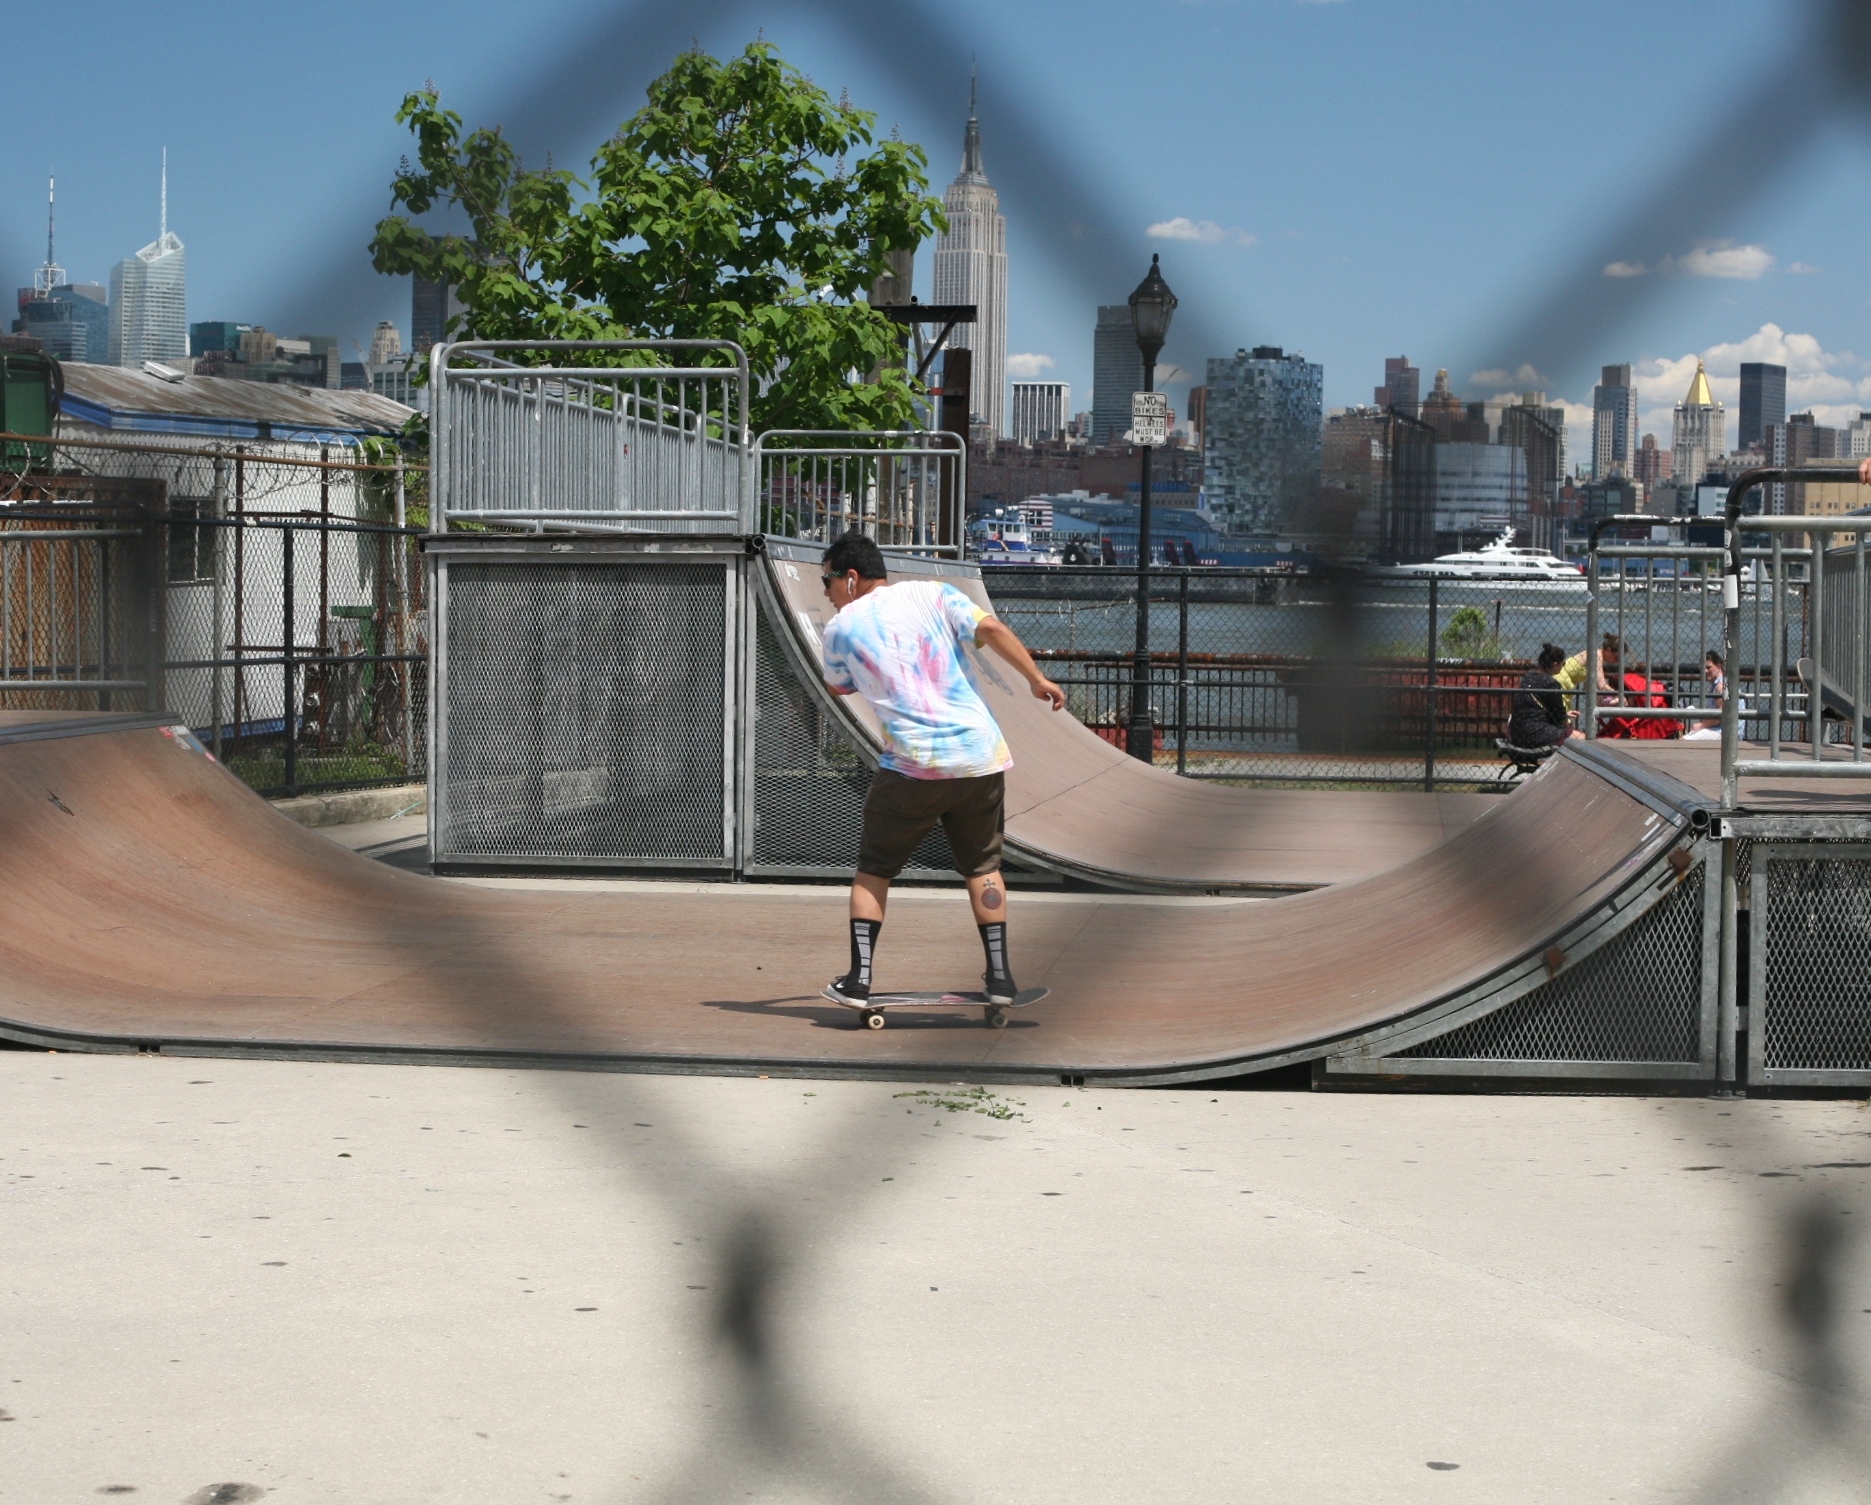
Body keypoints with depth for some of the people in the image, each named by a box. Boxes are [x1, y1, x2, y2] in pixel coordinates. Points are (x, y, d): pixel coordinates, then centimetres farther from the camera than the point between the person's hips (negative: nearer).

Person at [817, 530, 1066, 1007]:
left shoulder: (841, 628, 5)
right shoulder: (932, 594, 9)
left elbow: (837, 687, 23)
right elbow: (991, 629, -5)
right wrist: (1037, 679, -3)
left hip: (914, 766, -2)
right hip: (980, 756, 3)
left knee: (873, 869, 12)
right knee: (982, 865, 18)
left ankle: (858, 978, 3)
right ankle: (1000, 977, 13)